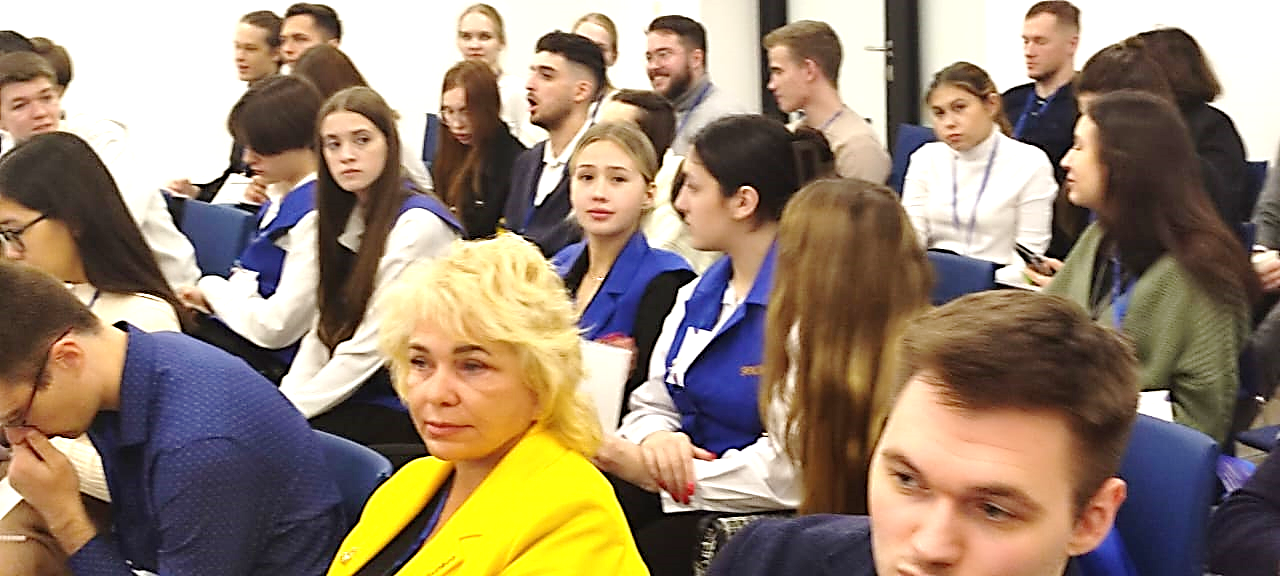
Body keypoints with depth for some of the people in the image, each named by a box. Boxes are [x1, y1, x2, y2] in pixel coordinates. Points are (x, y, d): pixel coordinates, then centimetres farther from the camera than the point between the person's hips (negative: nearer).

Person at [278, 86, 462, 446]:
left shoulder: (419, 223, -14)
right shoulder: (343, 218, 13)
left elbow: (369, 346, -17)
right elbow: (324, 329, 10)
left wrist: (294, 409, -14)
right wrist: (285, 399, -4)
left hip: (402, 409, -7)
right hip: (353, 395, 7)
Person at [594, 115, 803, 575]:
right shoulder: (696, 297, 15)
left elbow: (789, 469, -21)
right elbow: (651, 404, 17)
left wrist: (651, 472, -16)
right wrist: (657, 439, -8)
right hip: (678, 491, 7)